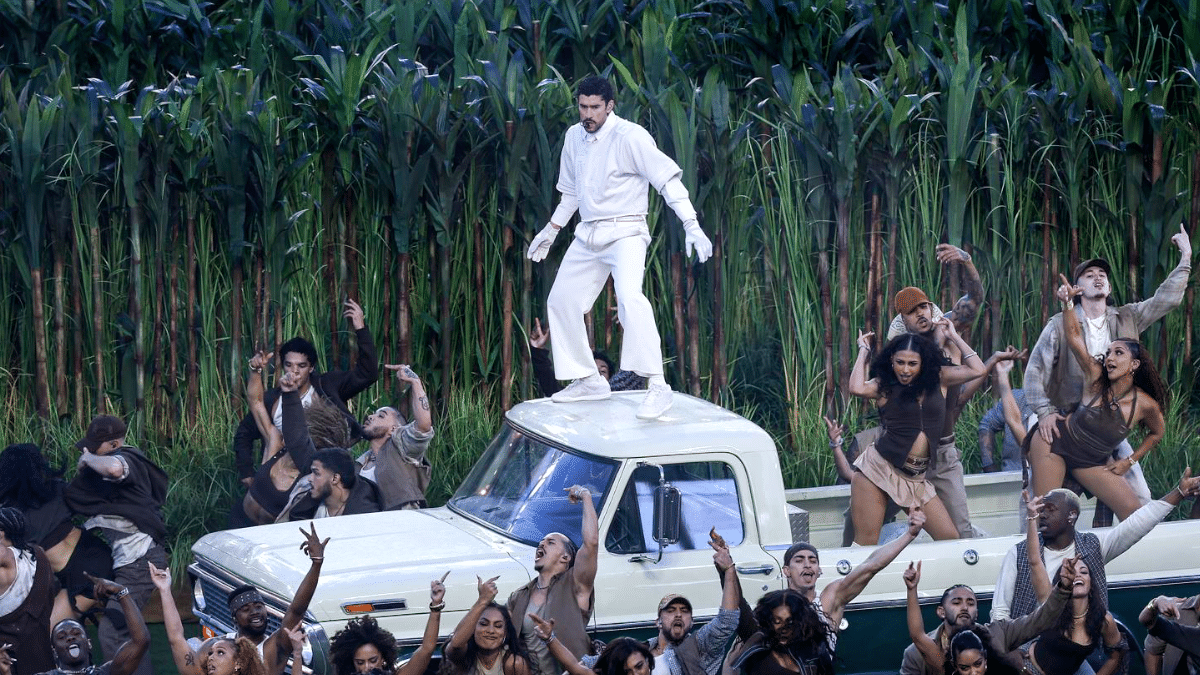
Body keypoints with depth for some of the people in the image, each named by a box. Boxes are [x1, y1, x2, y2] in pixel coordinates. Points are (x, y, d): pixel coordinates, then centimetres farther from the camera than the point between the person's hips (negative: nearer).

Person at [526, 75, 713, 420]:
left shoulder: (630, 137, -14)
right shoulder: (574, 137, 9)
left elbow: (669, 180, -16)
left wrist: (692, 226, -24)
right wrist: (551, 230, 28)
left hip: (625, 232, -8)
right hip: (588, 235, 8)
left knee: (629, 297, -29)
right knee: (561, 301, 10)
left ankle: (657, 387, -33)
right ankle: (588, 381, 25)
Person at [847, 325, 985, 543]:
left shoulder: (939, 379, 9)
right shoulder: (884, 386, 1)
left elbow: (977, 370, 2)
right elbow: (857, 388, -19)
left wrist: (954, 337, 8)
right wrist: (864, 350, -4)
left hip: (915, 477, 4)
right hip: (879, 469, -4)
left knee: (950, 539, -5)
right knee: (865, 543, -8)